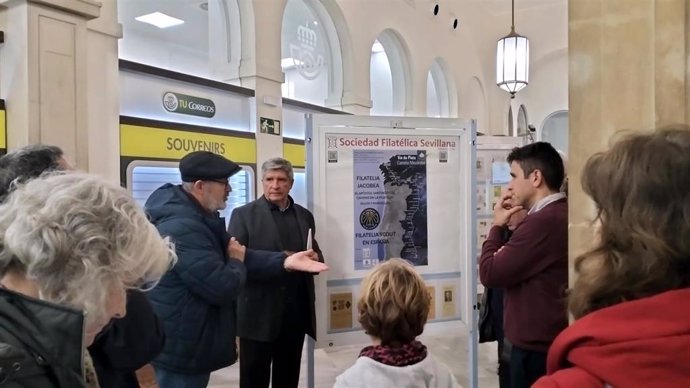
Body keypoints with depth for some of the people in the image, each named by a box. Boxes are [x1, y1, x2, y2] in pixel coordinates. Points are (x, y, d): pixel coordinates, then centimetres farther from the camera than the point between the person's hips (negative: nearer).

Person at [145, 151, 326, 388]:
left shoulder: (199, 217, 7)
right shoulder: (183, 228, -28)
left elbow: (234, 255, 6)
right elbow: (222, 288, -30)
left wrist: (285, 261, -7)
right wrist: (237, 262, -8)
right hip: (181, 348, -11)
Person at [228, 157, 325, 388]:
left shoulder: (304, 216, 11)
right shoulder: (244, 214, -2)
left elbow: (316, 255, 16)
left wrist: (313, 260, -8)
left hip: (296, 312, 4)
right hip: (259, 313, -4)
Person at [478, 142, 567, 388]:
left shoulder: (543, 222, -23)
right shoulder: (559, 215, 9)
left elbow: (490, 273, -20)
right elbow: (514, 264, 13)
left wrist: (497, 225, -8)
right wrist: (508, 228, 0)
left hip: (536, 347, -9)